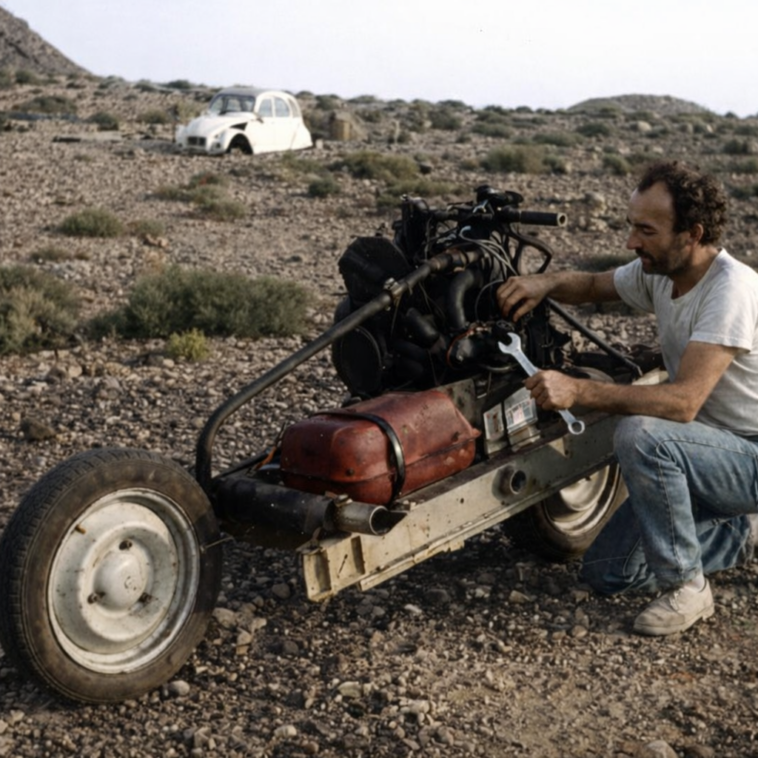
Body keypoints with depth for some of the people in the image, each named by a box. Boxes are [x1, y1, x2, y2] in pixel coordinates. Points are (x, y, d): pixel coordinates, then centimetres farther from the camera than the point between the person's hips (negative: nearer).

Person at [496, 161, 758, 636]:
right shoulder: (658, 272, -3)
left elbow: (683, 401, -36)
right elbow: (593, 285, 16)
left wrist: (578, 391, -41)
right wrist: (545, 284, -7)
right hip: (708, 453, 8)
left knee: (640, 434, -36)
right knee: (605, 572, 4)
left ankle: (685, 586, -16)